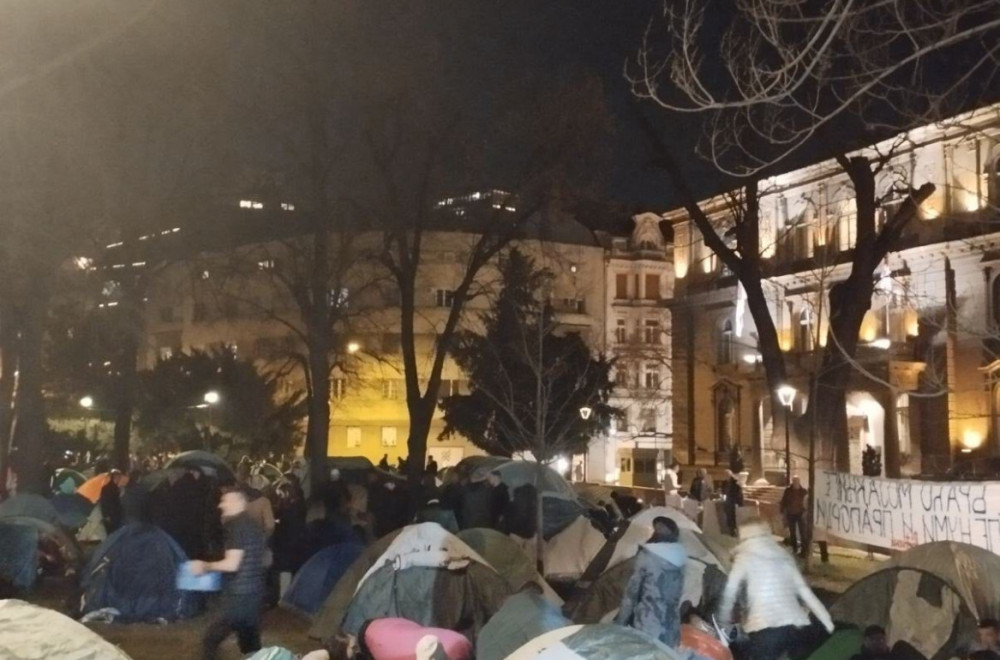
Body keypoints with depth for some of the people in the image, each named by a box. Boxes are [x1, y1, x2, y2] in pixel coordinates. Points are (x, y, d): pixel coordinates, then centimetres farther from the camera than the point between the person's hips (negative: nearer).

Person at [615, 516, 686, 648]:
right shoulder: (679, 560, 7)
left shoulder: (647, 556, -9)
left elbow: (631, 592, -6)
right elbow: (676, 595, 12)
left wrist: (619, 625, 1)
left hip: (646, 630, -6)